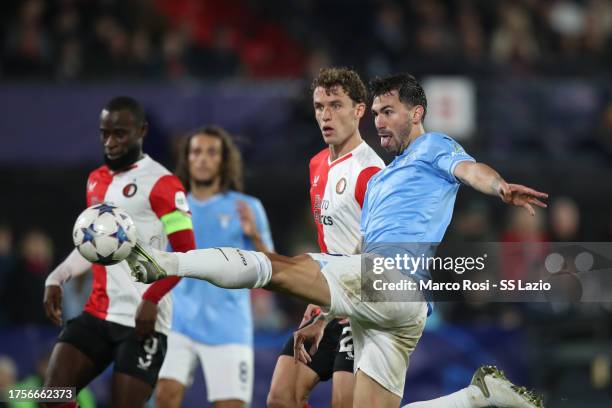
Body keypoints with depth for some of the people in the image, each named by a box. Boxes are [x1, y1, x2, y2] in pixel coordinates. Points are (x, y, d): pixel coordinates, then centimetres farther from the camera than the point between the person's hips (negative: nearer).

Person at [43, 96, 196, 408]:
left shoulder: (160, 184, -8)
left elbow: (186, 253, -11)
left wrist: (151, 300, -22)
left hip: (142, 320, -7)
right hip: (97, 314, 7)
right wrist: (56, 279, 12)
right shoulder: (96, 180, 16)